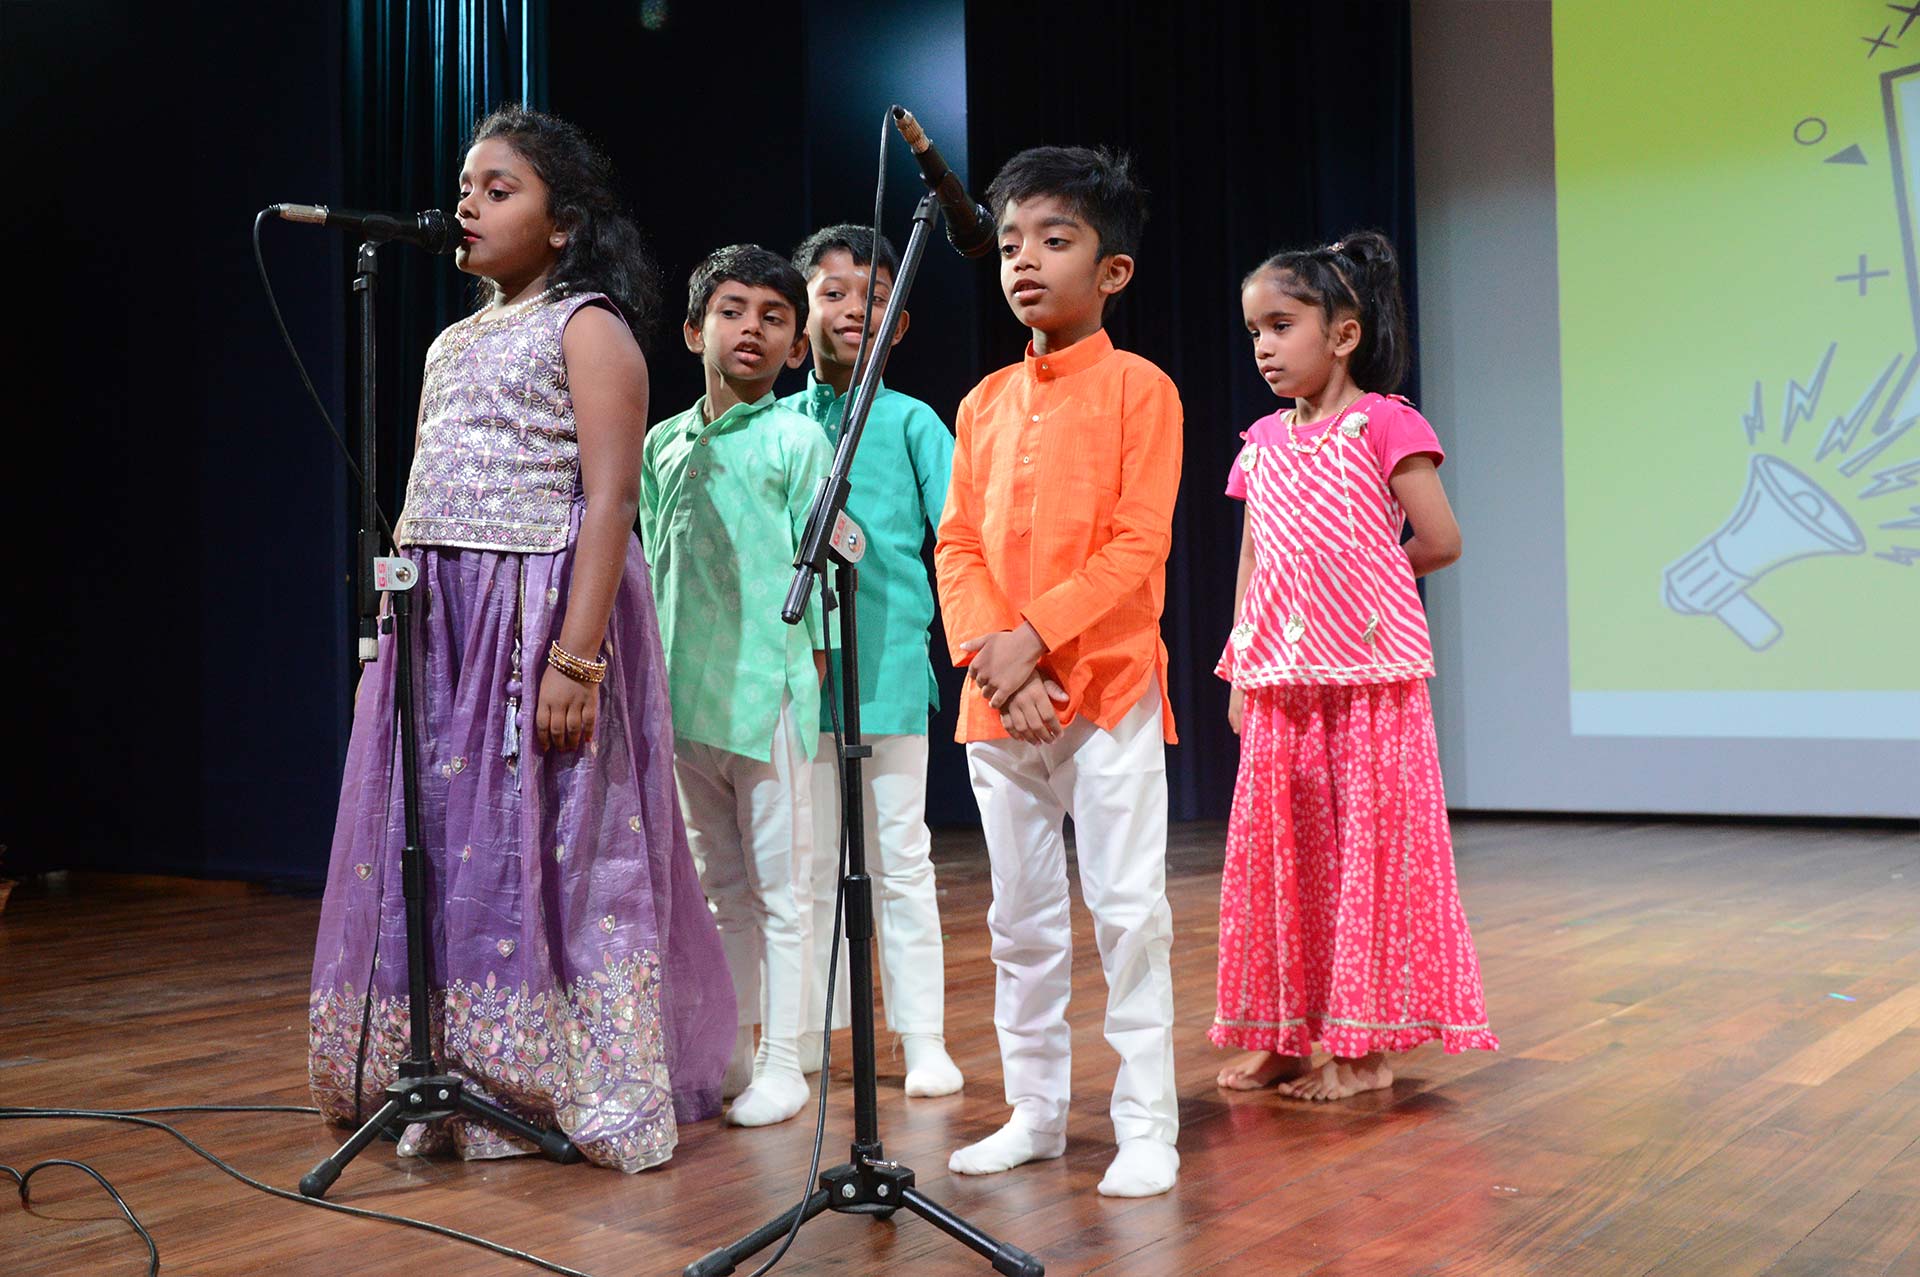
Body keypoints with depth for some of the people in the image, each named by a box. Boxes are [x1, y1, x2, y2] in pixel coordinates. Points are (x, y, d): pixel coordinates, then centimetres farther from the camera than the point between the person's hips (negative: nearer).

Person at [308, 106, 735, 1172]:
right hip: (437, 627, 7)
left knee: (549, 846, -4)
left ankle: (582, 1094, 7)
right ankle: (462, 1093, 16)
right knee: (444, 850, 6)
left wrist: (575, 660, -21)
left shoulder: (587, 327, -3)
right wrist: (392, 625, 10)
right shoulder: (454, 343, 20)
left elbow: (610, 498, -12)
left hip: (540, 612, -7)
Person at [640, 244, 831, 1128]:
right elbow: (649, 562, 16)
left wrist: (812, 661, -6)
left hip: (770, 689, -5)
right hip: (685, 692, 5)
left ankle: (782, 1062, 10)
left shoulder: (796, 440, -2)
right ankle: (730, 1051, 24)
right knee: (721, 885, 14)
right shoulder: (663, 445, 11)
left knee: (780, 887, 2)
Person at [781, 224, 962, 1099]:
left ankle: (923, 1037, 12)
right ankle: (810, 1033, 22)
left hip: (889, 664, -2)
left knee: (900, 855, 4)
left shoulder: (911, 421, 2)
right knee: (811, 857, 10)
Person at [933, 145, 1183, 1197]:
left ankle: (1146, 1126, 6)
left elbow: (1138, 546, -11)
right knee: (1021, 914, 12)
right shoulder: (983, 403, 12)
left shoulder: (1138, 388, -3)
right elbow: (957, 546, 6)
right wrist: (994, 658, -9)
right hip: (998, 696, 5)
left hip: (1107, 685, -5)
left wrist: (1034, 634, -17)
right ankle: (1035, 1111, 23)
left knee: (1126, 905, -4)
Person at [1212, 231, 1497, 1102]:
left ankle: (1365, 1047, 8)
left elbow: (1440, 542, -8)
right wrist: (1240, 670, 8)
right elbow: (1253, 564, 14)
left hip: (1369, 679, -6)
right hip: (1280, 684, 6)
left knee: (1368, 849, 0)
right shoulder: (1263, 442, 12)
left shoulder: (1383, 424, -5)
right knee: (1277, 853, 9)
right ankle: (1281, 1037, 20)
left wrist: (1360, 576, 5)